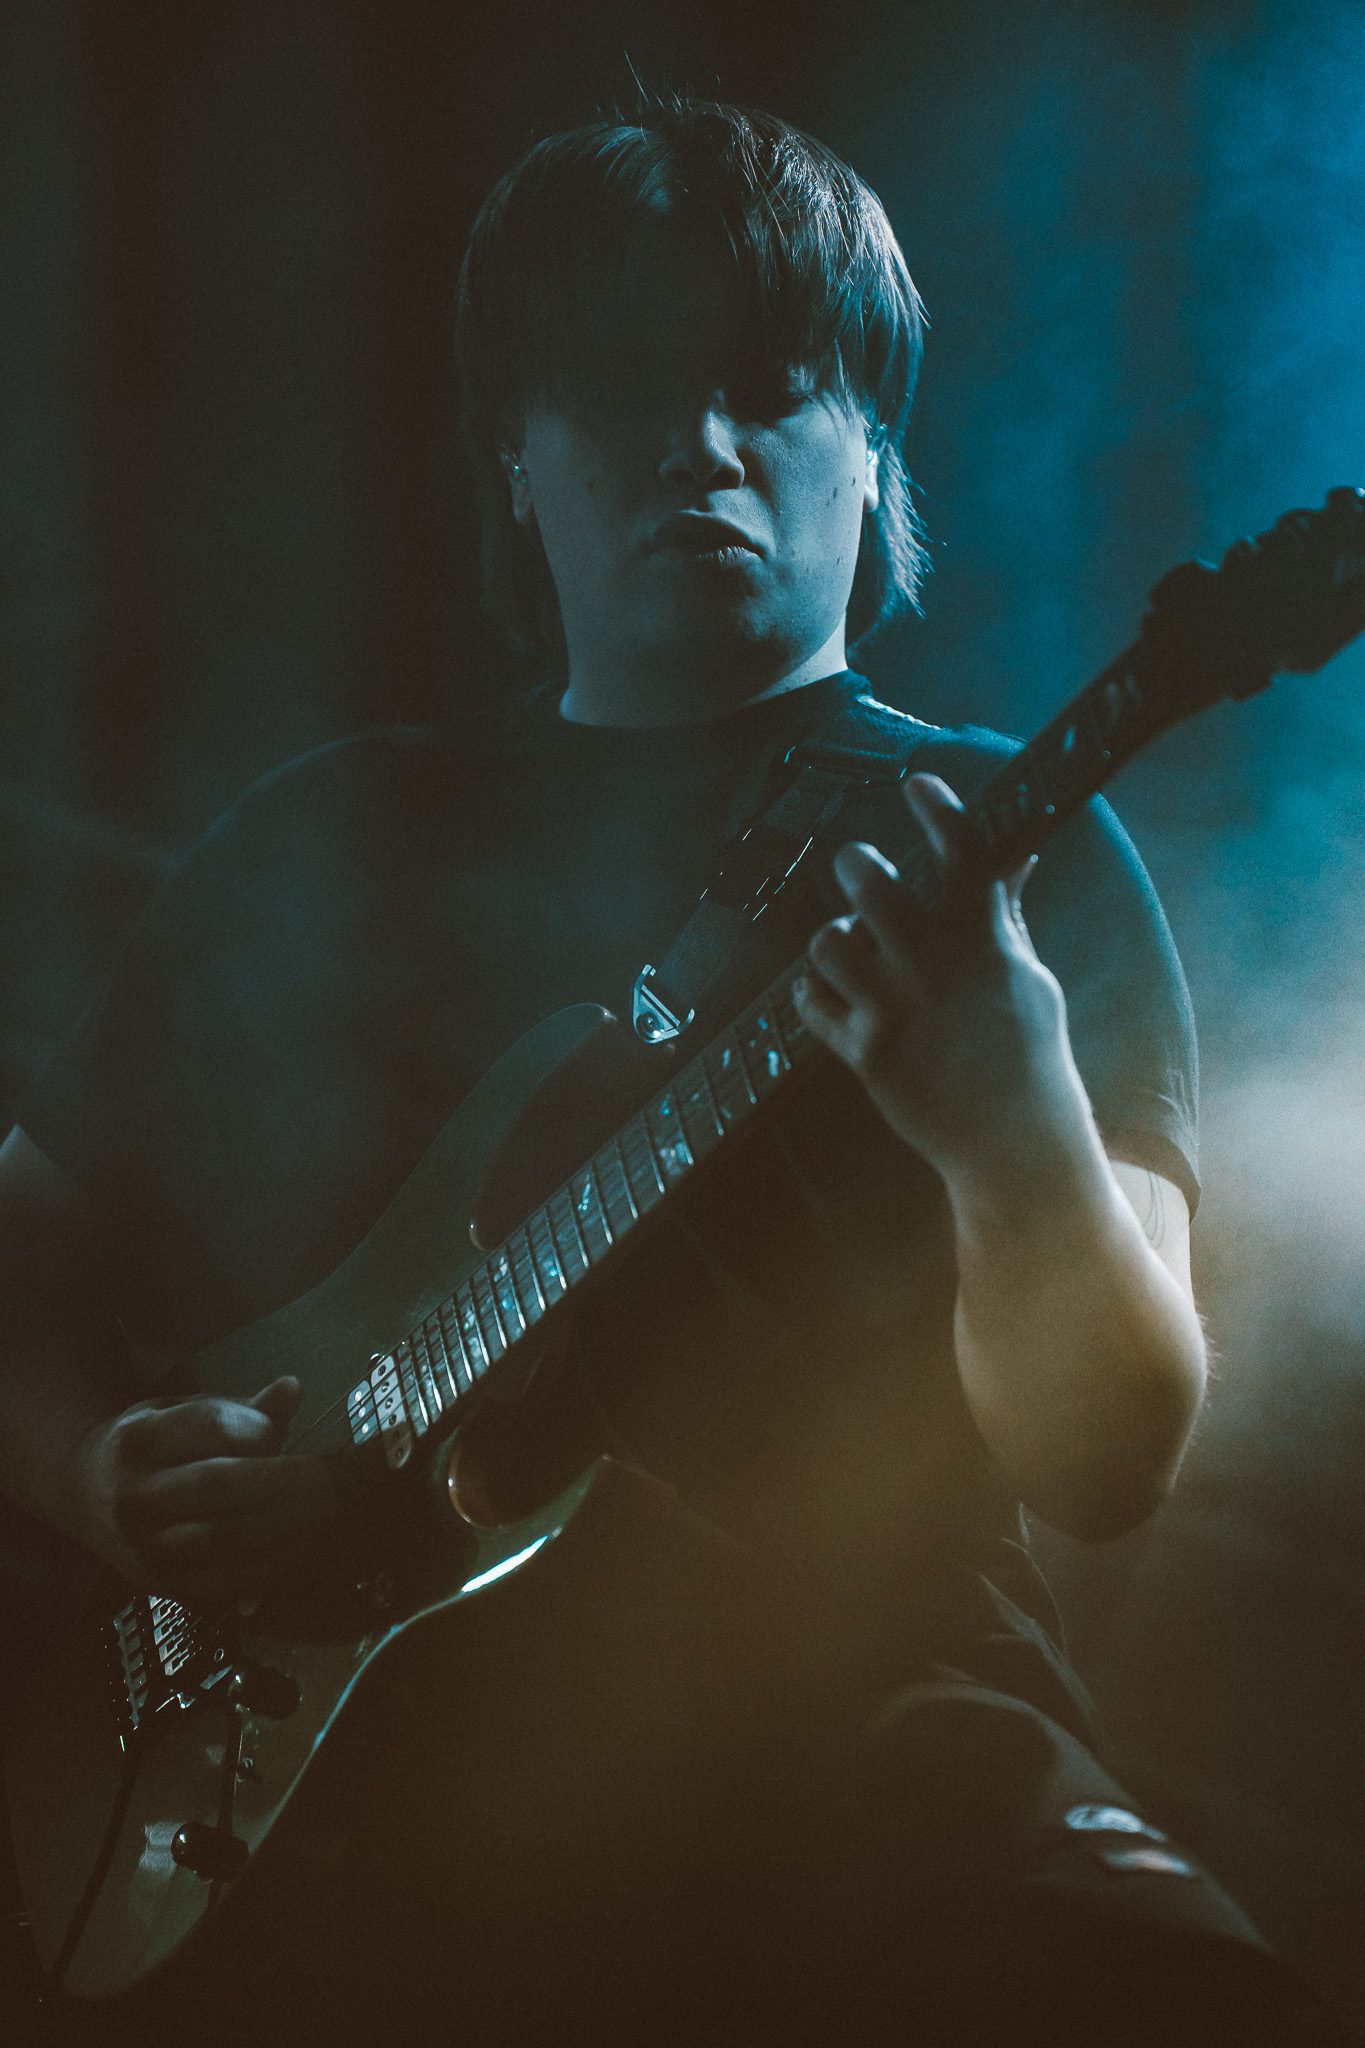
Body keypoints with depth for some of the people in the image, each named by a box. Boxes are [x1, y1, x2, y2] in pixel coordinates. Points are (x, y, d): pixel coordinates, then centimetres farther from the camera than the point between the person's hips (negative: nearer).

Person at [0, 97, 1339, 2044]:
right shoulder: (331, 846, 14)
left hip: (872, 1719, 0)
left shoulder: (1011, 849, 7)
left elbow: (1111, 1462, -4)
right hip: (369, 1754, 1)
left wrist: (1018, 1137, -25)